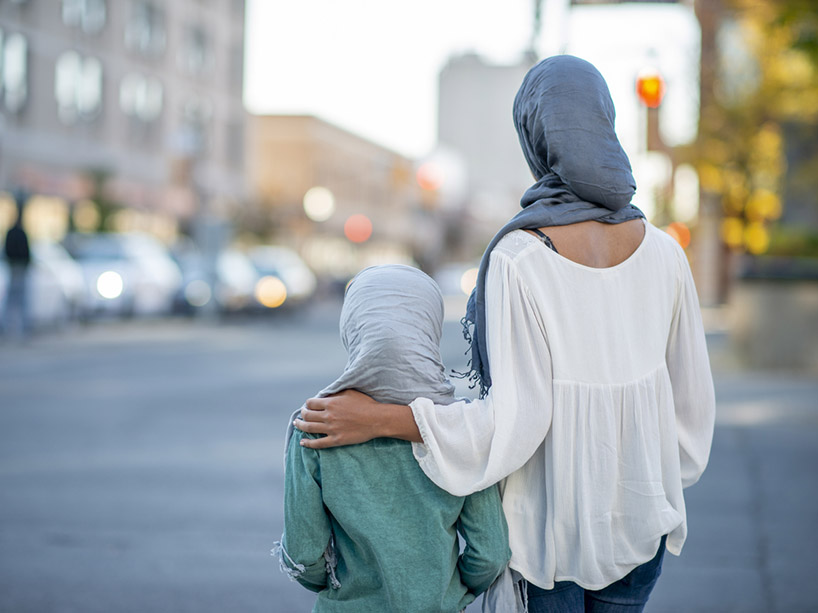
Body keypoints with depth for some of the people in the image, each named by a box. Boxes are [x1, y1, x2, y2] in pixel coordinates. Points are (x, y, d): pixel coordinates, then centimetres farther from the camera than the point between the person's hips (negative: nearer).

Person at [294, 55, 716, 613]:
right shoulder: (662, 252, -4)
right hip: (638, 521, 4)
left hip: (548, 518, -4)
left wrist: (379, 419, -19)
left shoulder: (518, 258, -19)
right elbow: (691, 398, 4)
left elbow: (518, 419, -21)